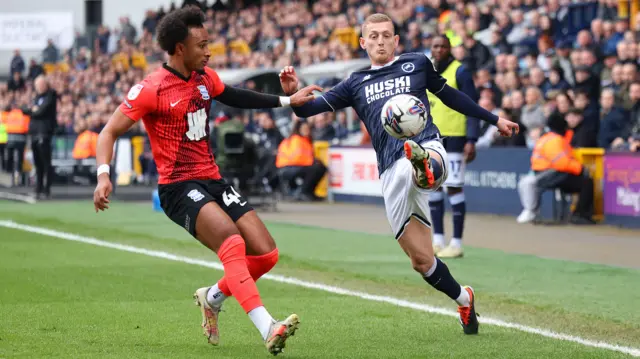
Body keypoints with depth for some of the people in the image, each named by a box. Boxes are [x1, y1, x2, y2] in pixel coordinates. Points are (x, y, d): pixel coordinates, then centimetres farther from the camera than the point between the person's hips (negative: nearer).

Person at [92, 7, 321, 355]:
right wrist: (103, 175, -25)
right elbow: (110, 132, -10)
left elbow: (234, 96, 29)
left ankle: (212, 297, 23)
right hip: (178, 188, -7)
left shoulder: (205, 78, 8)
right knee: (232, 241, -31)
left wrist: (288, 100, 29)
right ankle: (267, 329, -39)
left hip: (213, 181, 7)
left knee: (266, 254, -2)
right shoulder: (152, 89, -12)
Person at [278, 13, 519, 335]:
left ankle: (426, 169, -77)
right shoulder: (355, 84, 18)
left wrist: (493, 119, 34)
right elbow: (311, 108, 11)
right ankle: (464, 300, 22)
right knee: (421, 260, 2)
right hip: (391, 172, 2)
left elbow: (450, 96, 29)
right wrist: (293, 92, -11)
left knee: (427, 167, -44)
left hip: (428, 146, -2)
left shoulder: (417, 64, 16)